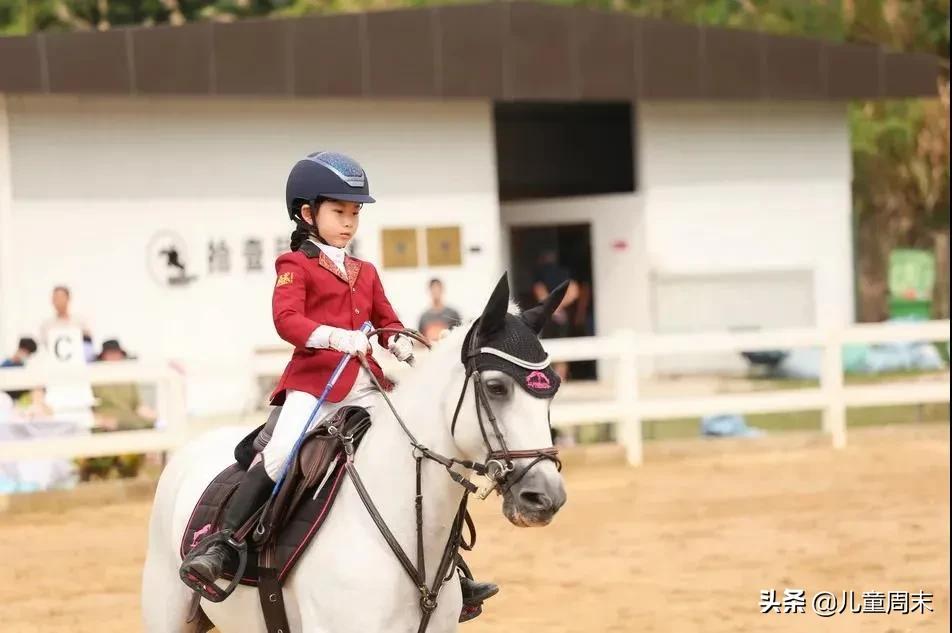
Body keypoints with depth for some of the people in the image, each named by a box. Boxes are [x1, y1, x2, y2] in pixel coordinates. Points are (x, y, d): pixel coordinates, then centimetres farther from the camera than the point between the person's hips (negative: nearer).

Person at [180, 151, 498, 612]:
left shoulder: (365, 273, 21)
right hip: (313, 381, -6)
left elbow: (387, 323, 22)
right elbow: (286, 319, -14)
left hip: (365, 385, 6)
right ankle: (218, 544, -20)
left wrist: (402, 344, -3)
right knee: (280, 456, -26)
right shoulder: (295, 266, 1)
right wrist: (337, 337, -29)